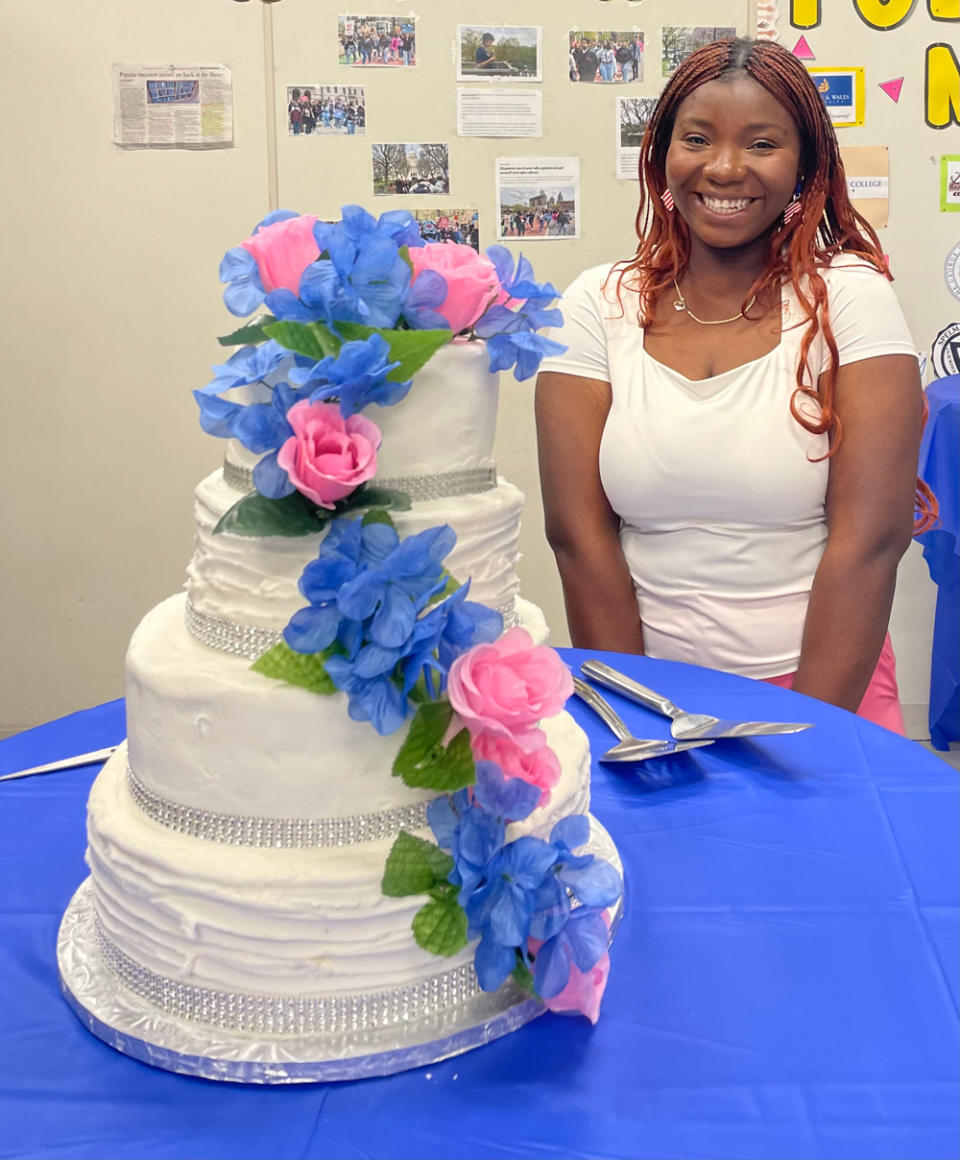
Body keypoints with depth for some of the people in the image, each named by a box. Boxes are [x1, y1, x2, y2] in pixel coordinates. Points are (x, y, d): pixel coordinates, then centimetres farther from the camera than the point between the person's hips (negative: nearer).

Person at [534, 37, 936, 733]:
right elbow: (578, 532, -1)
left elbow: (870, 537, -7)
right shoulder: (598, 307, 3)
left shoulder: (852, 298, -1)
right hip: (648, 691, 2)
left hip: (824, 687, -1)